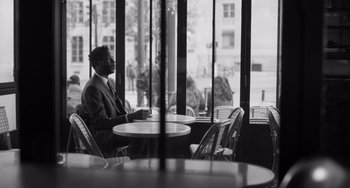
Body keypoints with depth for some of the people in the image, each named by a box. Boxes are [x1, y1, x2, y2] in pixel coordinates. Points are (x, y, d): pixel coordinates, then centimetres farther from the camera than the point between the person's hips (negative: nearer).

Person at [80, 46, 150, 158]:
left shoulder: (107, 83, 15)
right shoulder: (92, 88, -17)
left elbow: (120, 109, 14)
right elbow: (102, 122, -22)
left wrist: (136, 115, -7)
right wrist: (132, 117, -26)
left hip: (111, 129, 10)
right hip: (99, 135, -10)